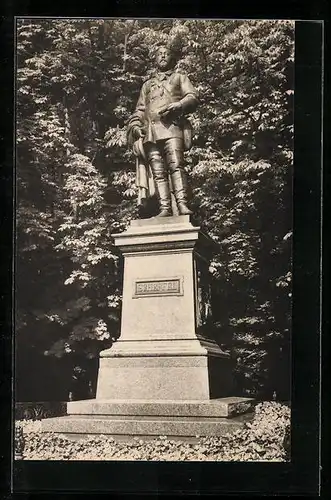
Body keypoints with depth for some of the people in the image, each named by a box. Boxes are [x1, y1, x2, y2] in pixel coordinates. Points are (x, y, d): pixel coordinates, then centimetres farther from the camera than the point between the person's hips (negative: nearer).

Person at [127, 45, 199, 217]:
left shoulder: (179, 78, 24)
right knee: (158, 171, -9)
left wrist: (175, 106, -11)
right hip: (149, 131, 4)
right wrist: (134, 124, 8)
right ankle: (165, 208, -17)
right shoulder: (147, 84, 34)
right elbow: (140, 109, 28)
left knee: (175, 165, -21)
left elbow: (193, 97, 8)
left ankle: (182, 205, -31)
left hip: (172, 126, -3)